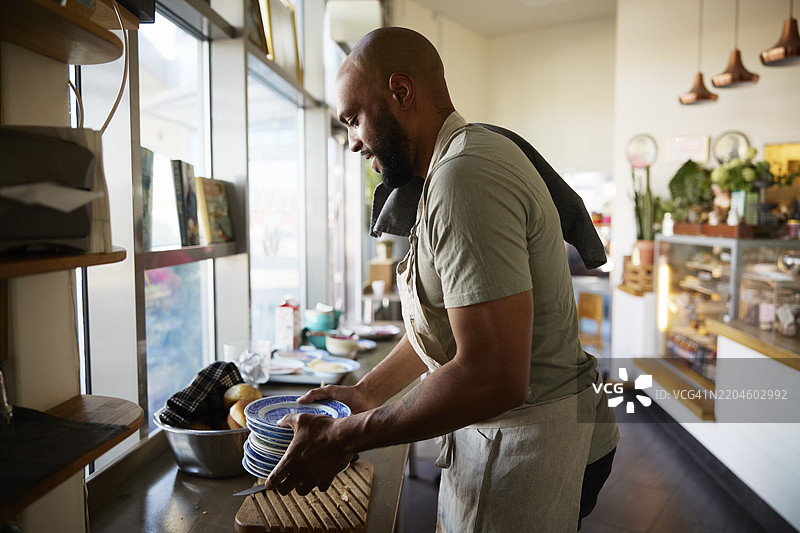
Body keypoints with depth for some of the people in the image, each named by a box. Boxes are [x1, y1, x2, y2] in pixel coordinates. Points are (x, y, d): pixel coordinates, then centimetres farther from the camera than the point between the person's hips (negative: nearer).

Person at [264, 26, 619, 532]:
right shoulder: (475, 157, 11)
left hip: (527, 447, -9)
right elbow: (447, 317, 15)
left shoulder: (465, 176, -24)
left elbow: (493, 377, -30)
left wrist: (344, 439, -20)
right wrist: (366, 392, 11)